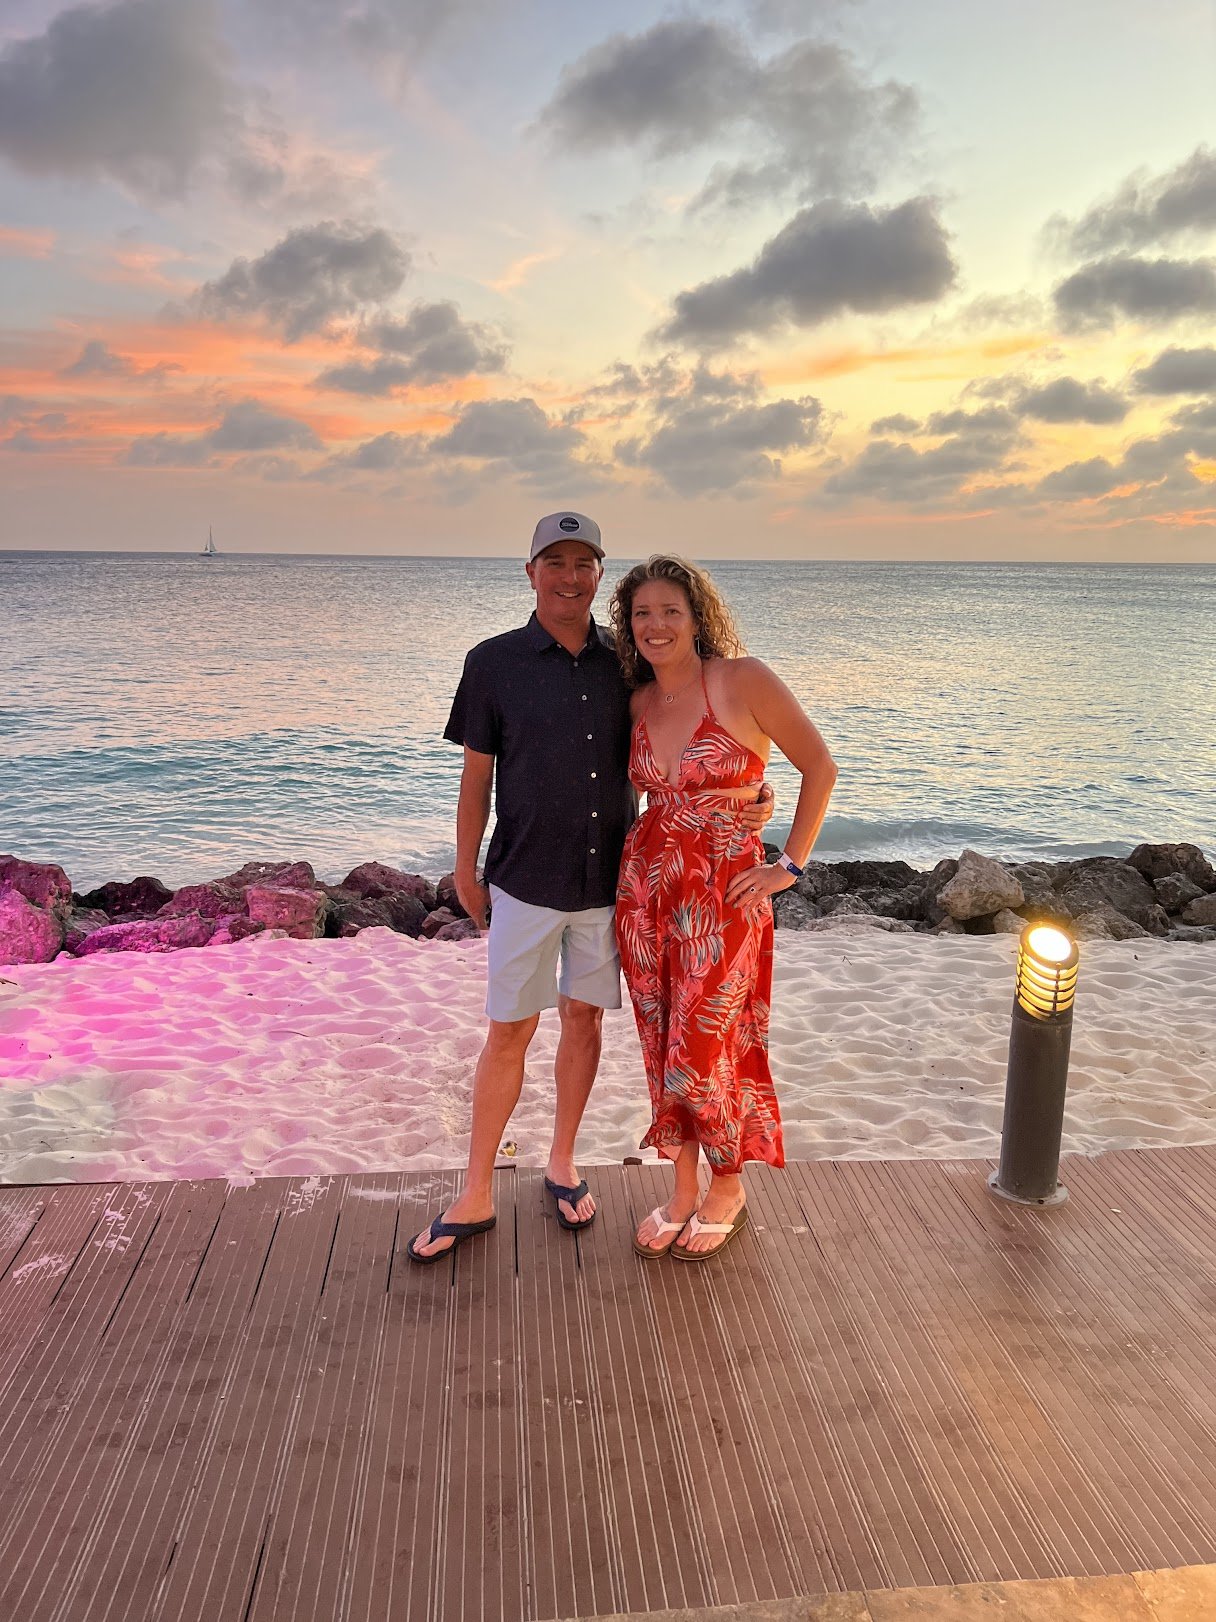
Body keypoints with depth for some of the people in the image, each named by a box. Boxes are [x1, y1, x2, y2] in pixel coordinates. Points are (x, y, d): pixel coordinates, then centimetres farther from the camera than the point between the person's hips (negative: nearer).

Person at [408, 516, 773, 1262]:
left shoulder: (625, 662, 1)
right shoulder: (495, 662, -5)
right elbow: (477, 775, 1)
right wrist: (466, 870, 4)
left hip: (607, 879, 3)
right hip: (525, 882, -2)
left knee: (585, 1018, 13)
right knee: (509, 1032, 3)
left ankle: (563, 1164, 33)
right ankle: (477, 1196, 18)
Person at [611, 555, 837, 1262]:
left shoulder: (744, 679, -11)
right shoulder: (638, 702, 6)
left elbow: (820, 766, -6)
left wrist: (791, 864, -8)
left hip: (724, 892, -5)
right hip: (647, 885, 5)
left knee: (702, 1052, 2)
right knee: (663, 1047, 12)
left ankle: (728, 1188, 28)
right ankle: (684, 1189, 31)